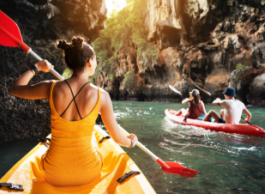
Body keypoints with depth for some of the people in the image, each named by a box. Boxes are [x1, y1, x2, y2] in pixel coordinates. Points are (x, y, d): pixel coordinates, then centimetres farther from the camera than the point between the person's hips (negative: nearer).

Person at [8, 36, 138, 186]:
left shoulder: (51, 88, -14)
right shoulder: (101, 96, -18)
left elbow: (14, 89, 6)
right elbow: (118, 138, -7)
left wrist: (36, 68, 19)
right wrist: (131, 142, 15)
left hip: (53, 177, 2)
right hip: (87, 175, -1)